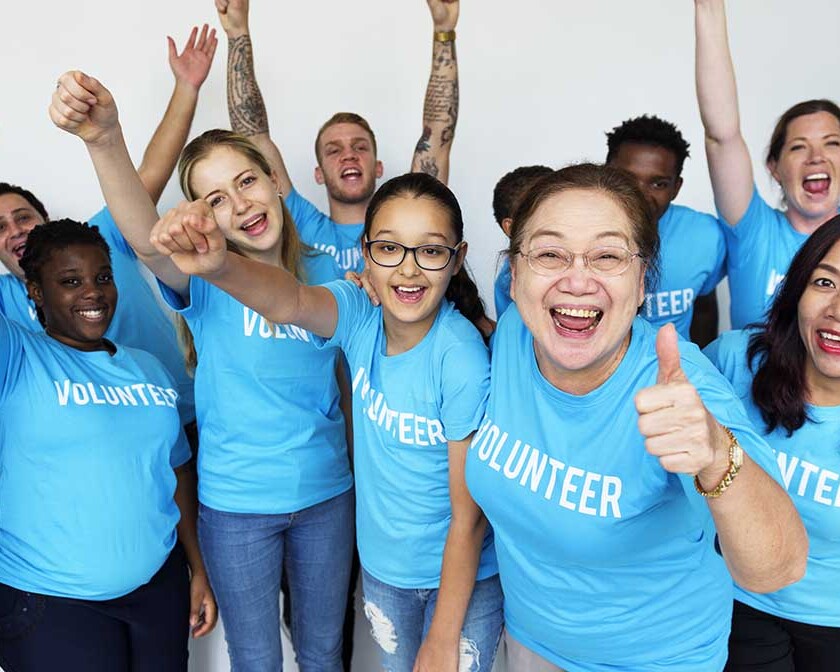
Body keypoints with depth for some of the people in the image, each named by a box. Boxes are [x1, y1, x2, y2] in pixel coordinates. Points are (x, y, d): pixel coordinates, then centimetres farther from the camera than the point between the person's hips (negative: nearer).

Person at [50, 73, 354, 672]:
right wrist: (106, 141, -52)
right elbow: (148, 239, -36)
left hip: (327, 493, 2)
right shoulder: (205, 279, -12)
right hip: (235, 505, -2)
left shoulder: (328, 273, -3)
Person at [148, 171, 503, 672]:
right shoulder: (360, 315, -15)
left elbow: (470, 516, -21)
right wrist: (218, 266, -59)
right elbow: (290, 301, -38)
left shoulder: (463, 359, -27)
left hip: (464, 575, -4)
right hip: (382, 563, 5)